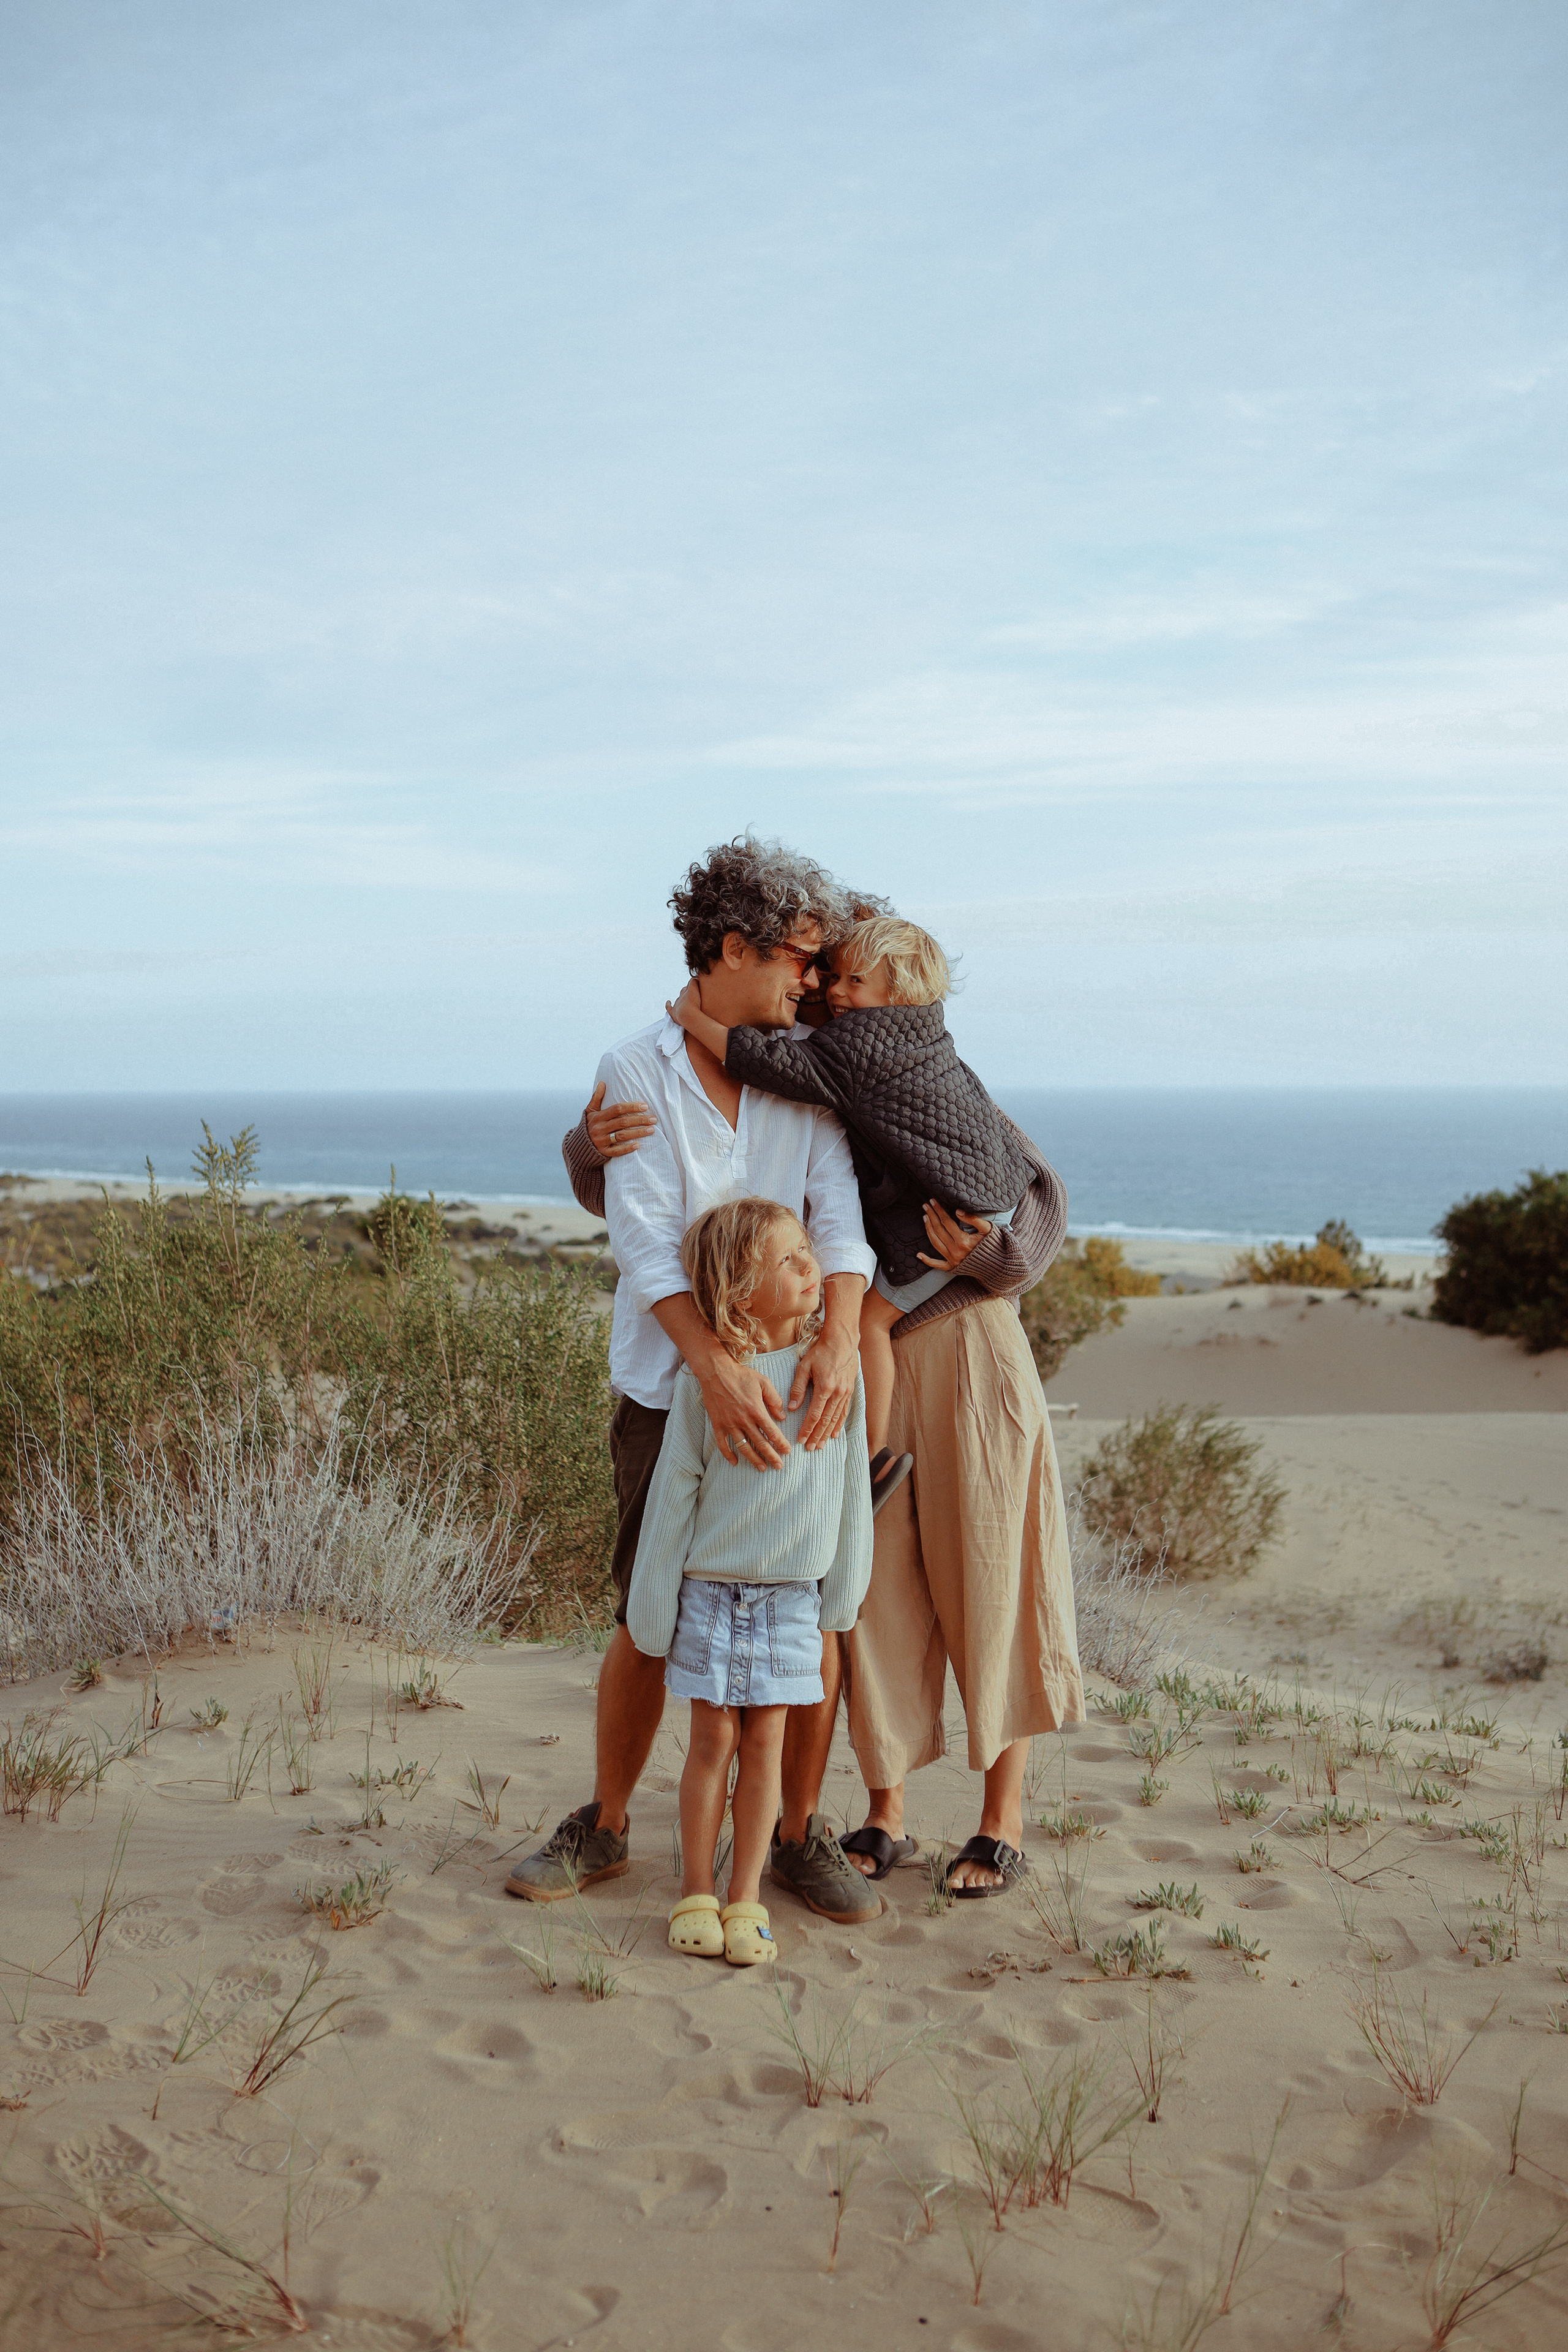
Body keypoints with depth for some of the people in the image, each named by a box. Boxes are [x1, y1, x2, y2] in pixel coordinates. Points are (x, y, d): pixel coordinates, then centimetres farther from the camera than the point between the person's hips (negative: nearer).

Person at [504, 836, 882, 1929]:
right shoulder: (635, 1073, -4)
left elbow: (837, 1214, -9)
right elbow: (646, 1238, -16)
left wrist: (838, 1338, -27)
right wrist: (718, 1364, -30)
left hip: (793, 1381, 2)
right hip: (670, 1390, -2)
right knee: (649, 1624, 7)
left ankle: (801, 1836, 21)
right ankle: (605, 1828, 27)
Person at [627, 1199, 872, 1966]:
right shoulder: (703, 1377, -10)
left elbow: (850, 1484, 2)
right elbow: (673, 1491, -3)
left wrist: (841, 1598, 4)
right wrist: (654, 1605, -1)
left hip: (792, 1594, 1)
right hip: (712, 1591, -1)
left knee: (764, 1743, 6)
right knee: (712, 1739, 5)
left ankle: (746, 1895, 18)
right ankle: (696, 1892, 20)